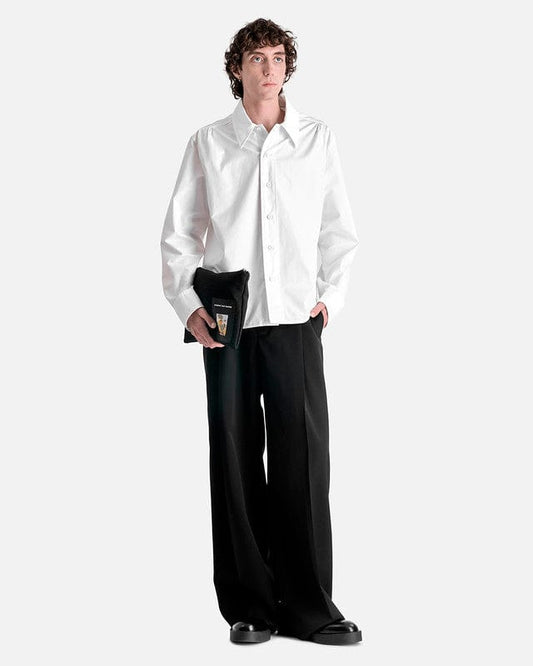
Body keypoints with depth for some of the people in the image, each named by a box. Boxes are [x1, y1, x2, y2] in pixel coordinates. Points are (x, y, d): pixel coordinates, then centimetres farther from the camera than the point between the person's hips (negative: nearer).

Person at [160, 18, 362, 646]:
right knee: (236, 461, 2)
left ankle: (308, 605, 6)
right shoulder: (208, 143, 9)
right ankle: (249, 605, 11)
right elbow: (178, 233, 9)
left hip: (295, 318, 0)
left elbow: (340, 231, 13)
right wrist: (189, 304, -2)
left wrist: (330, 297, 2)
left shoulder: (318, 139, 10)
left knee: (304, 459, -4)